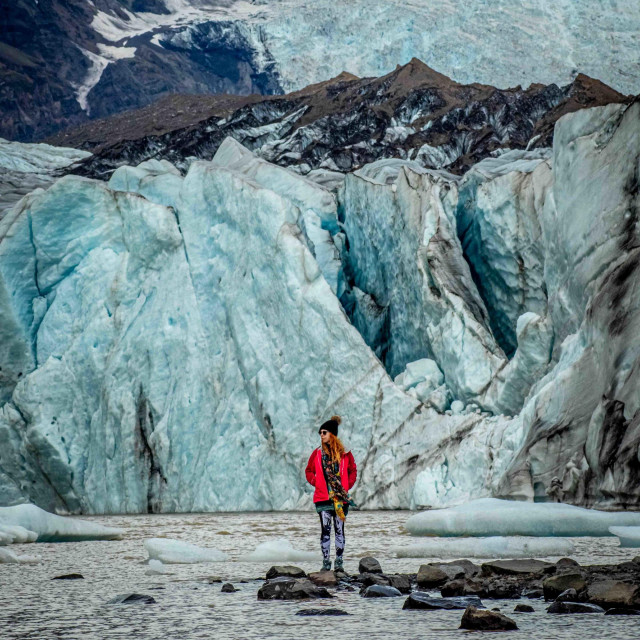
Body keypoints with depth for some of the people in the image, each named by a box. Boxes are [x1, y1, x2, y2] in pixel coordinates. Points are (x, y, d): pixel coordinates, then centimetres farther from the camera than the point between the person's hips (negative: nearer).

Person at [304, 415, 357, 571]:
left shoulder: (344, 453, 3)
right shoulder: (317, 453, 6)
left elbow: (353, 471, 11)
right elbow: (309, 471, 13)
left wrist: (347, 486, -2)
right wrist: (316, 483, -3)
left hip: (341, 498, -1)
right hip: (323, 497, 1)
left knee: (339, 529, 3)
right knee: (325, 530, -2)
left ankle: (339, 562, 8)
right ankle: (326, 562, 2)